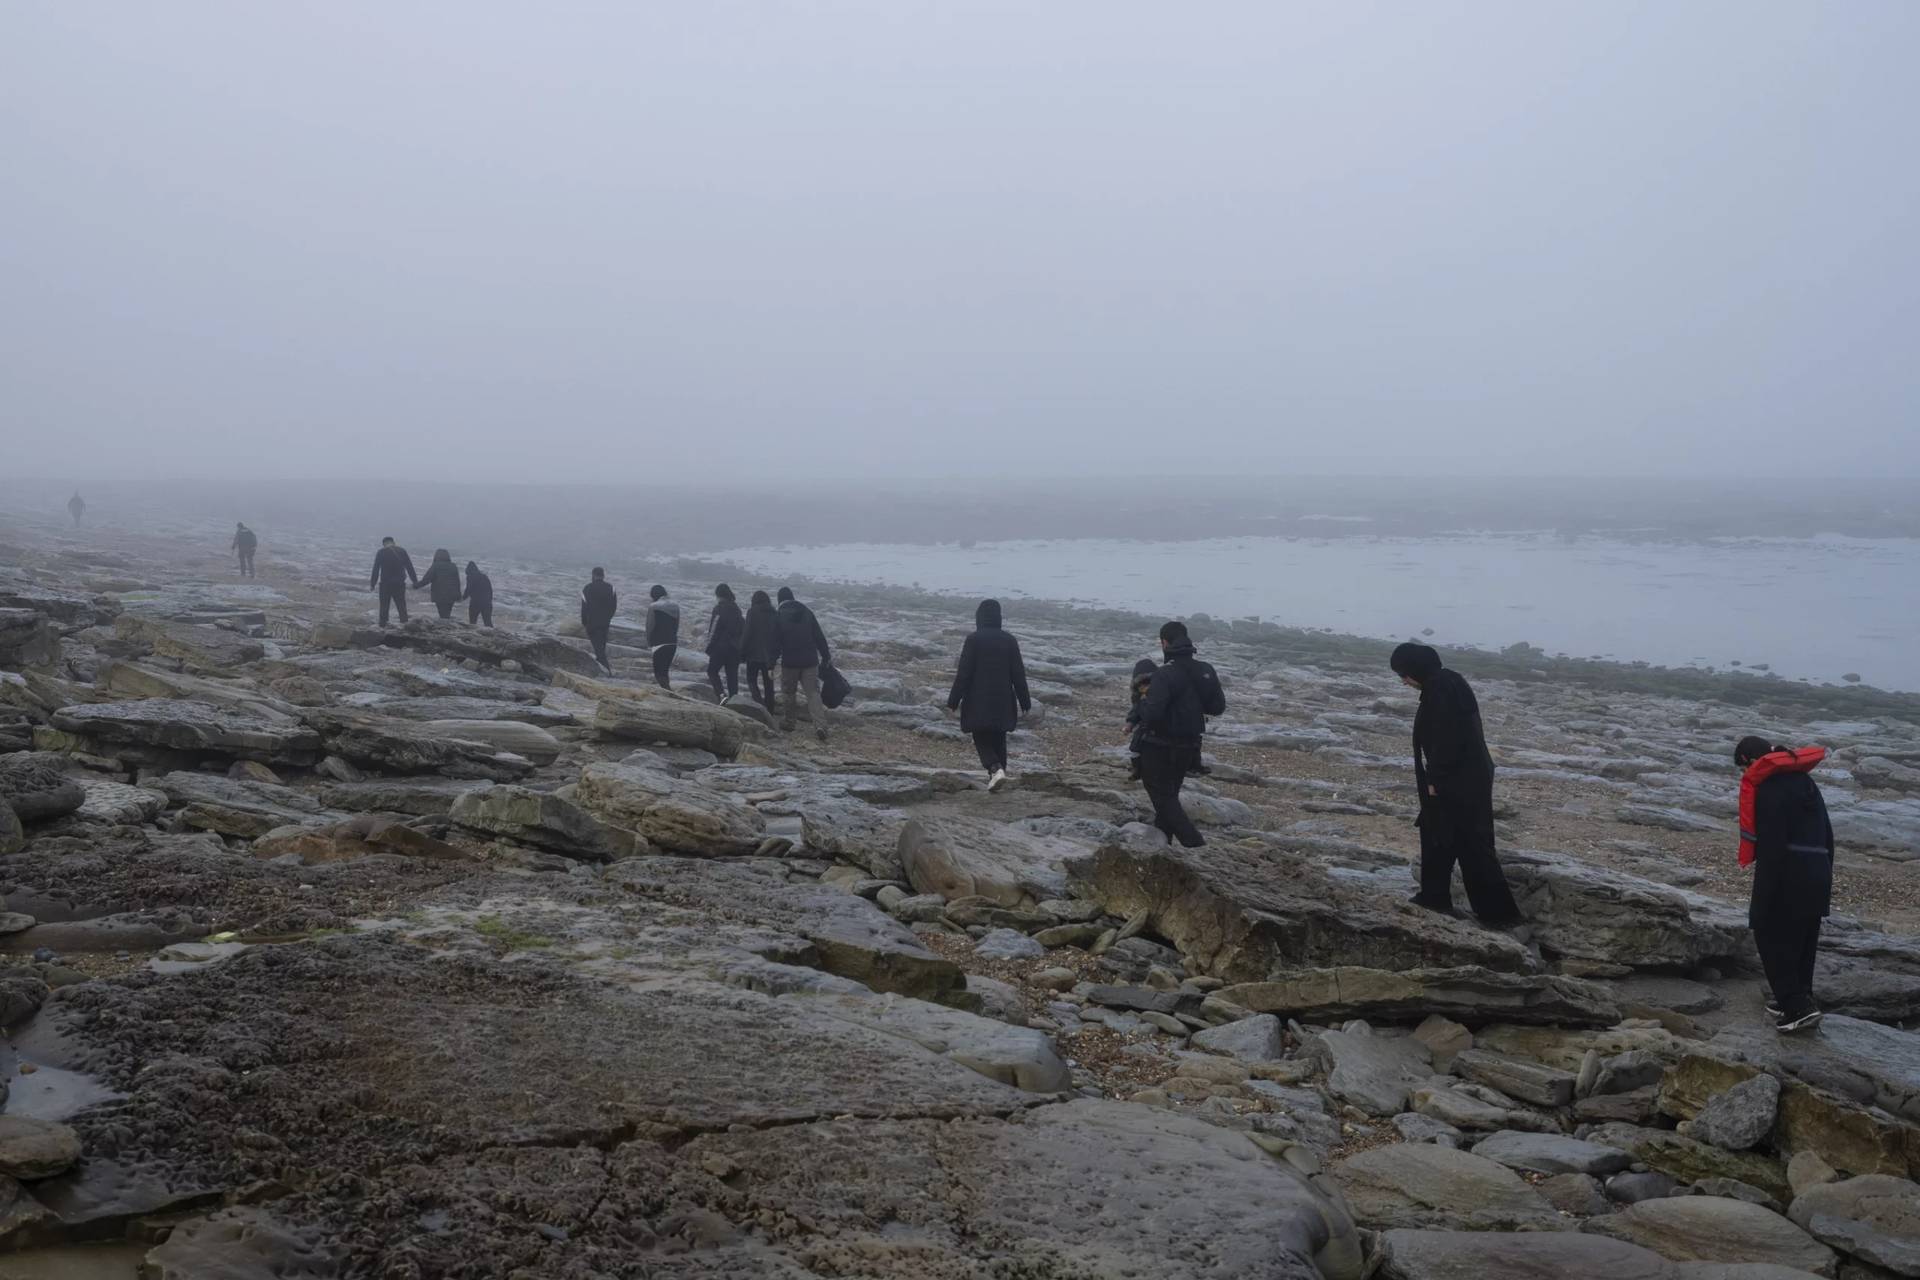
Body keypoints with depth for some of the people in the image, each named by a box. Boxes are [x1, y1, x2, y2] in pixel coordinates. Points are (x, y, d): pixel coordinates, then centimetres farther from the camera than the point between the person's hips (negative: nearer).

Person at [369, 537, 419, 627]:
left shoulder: (380, 553, -2)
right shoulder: (402, 551, 3)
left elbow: (376, 569, -3)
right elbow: (410, 567, 4)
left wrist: (373, 584, 2)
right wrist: (415, 581, 8)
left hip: (385, 584, -2)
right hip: (399, 583, 2)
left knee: (384, 606, 7)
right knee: (401, 605, 8)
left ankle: (382, 625, 7)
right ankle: (404, 622, -3)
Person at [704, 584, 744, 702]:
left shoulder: (719, 608, -10)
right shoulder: (736, 609, 11)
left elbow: (713, 631, -13)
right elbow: (742, 628, 14)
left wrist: (709, 648, -8)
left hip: (721, 646, -6)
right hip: (735, 647, 6)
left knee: (712, 671, 5)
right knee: (732, 674, 9)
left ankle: (721, 694, -14)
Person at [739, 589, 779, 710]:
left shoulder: (753, 612, -8)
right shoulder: (774, 614, 6)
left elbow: (746, 633, -11)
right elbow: (778, 636, 9)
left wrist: (742, 653, -4)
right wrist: (775, 654, 15)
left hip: (754, 654, -4)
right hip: (770, 655, 4)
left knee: (752, 680, 7)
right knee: (768, 682, 11)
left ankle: (760, 703, -15)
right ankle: (769, 711, 13)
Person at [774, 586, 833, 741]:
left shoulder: (778, 615, -4)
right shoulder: (806, 612, 6)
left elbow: (775, 642, -6)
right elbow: (819, 636, 6)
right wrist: (826, 656, 12)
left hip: (790, 662, -2)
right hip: (810, 661, 2)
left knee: (789, 692, 16)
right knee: (813, 692, 0)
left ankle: (789, 721, 24)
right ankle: (820, 725, -15)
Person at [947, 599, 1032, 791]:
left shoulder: (974, 639, -10)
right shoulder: (1009, 639, 0)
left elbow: (963, 673, -11)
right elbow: (1018, 673, 2)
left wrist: (954, 701, -4)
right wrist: (1025, 701, 10)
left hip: (979, 700, -3)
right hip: (1003, 700, 3)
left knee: (982, 739, 4)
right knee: (998, 738, 16)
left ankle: (996, 769, -18)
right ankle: (998, 771, 20)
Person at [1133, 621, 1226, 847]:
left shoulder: (1165, 674, -22)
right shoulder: (1206, 671, 0)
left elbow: (1151, 713, -28)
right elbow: (1218, 707, 7)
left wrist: (1144, 699, -7)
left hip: (1160, 748, -7)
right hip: (1190, 747, 7)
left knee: (1164, 798, 3)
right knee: (1170, 794, 22)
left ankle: (1195, 845, -8)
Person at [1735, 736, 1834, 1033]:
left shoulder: (1769, 788, -11)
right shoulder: (1805, 780, 18)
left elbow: (1772, 843, -17)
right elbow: (1826, 834, 21)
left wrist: (1763, 897, -15)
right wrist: (1826, 884, 25)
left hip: (1786, 875, -9)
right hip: (1817, 873, 9)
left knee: (1772, 937, -2)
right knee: (1802, 942, 16)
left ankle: (1798, 1006, -7)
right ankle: (1798, 1001, 24)